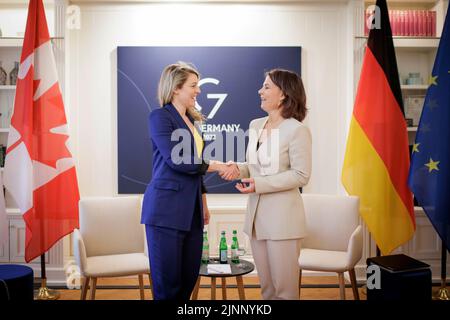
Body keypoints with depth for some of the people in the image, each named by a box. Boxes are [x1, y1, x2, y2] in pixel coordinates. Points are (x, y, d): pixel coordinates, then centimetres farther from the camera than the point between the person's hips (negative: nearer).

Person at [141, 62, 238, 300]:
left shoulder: (191, 120, 17)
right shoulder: (160, 116, -7)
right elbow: (175, 160, -17)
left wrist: (204, 204, 19)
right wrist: (215, 166, -11)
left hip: (191, 209, 8)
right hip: (166, 209, -7)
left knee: (190, 276, 10)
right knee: (168, 282, 1)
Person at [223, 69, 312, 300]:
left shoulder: (297, 130, -12)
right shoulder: (255, 125, 10)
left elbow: (301, 175, -16)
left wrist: (260, 184, -20)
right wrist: (237, 169, -3)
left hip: (283, 215, -7)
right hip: (256, 213, 7)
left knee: (284, 287, 4)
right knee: (266, 286, 18)